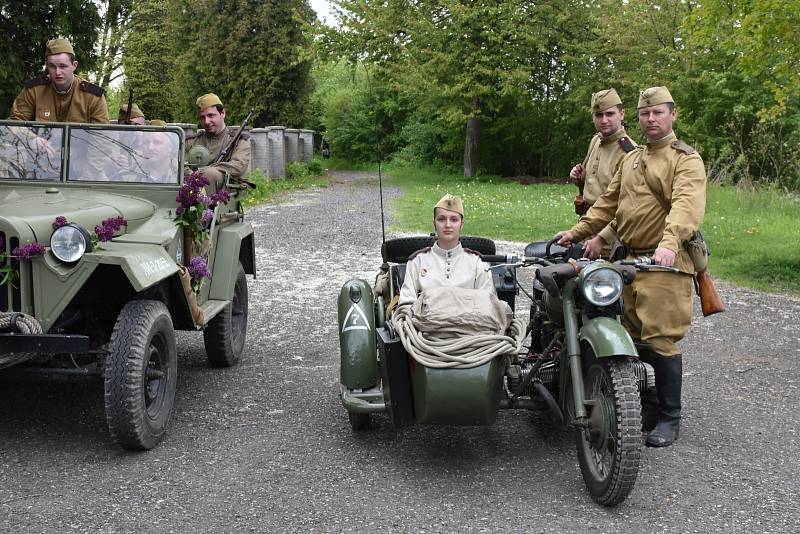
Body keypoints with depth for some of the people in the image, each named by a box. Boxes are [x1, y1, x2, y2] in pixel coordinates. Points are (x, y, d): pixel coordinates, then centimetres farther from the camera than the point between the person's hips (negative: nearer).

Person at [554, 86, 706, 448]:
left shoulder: (686, 160, -4)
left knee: (661, 340, -7)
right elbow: (608, 203, 27)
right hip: (627, 259, 7)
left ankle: (669, 418, 5)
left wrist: (670, 242, -39)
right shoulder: (631, 160, 22)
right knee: (629, 338, 10)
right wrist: (577, 232, 18)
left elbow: (686, 204, -22)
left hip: (665, 264, -7)